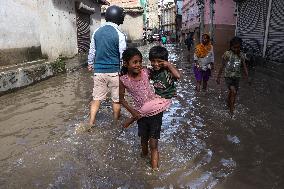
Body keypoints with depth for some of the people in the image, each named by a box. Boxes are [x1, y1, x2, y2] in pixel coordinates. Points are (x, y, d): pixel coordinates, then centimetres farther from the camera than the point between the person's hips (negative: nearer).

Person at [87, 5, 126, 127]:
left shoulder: (97, 32, 4)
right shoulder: (119, 35, -11)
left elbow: (92, 51, 12)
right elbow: (123, 56, -9)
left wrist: (90, 64, 26)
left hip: (98, 71, 4)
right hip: (114, 71, -4)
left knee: (96, 98, 12)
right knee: (116, 99, 11)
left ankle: (91, 123, 12)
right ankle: (116, 123, 24)